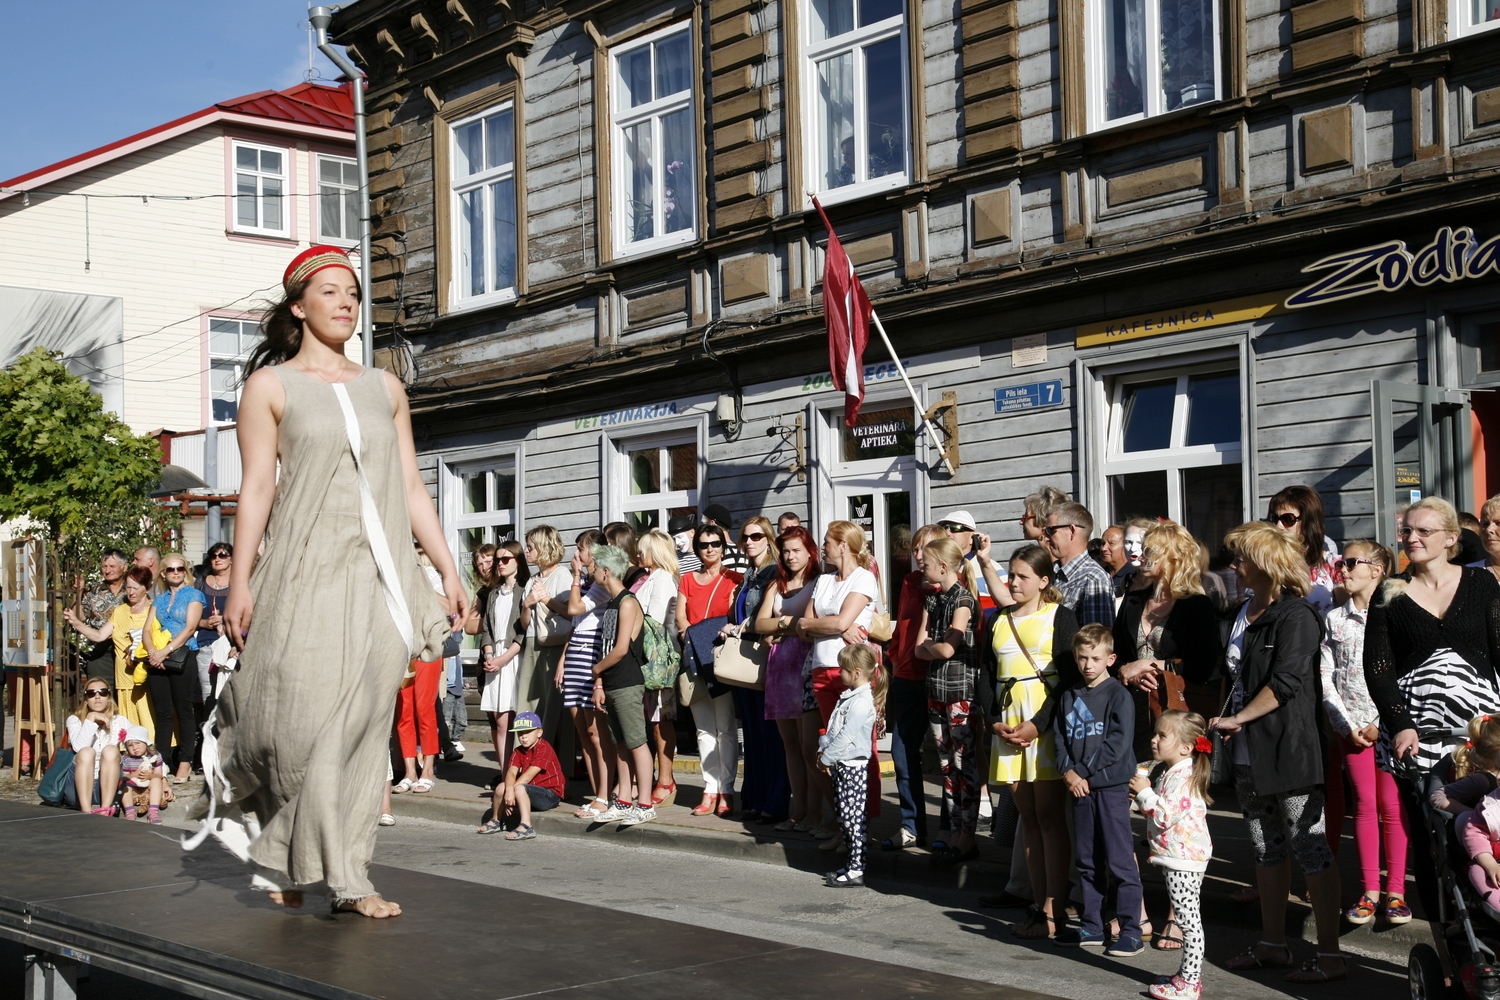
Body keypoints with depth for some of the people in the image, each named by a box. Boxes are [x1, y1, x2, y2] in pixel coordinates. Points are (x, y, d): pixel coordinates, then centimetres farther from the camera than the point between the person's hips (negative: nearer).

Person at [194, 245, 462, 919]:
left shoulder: (383, 387, 16)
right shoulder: (271, 385, 6)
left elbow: (412, 489, 15)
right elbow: (256, 488, 0)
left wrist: (449, 571, 9)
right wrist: (240, 580, -7)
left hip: (382, 575, 4)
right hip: (306, 572, -3)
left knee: (366, 725, 0)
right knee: (305, 718, -10)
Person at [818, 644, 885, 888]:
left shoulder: (862, 702, -18)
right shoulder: (849, 696, 14)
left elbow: (846, 736, -21)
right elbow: (833, 729, 17)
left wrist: (826, 758, -14)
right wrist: (823, 751, 4)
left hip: (853, 766, -10)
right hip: (841, 765, 10)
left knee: (853, 818, -8)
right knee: (844, 817, 15)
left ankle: (857, 871, -6)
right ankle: (852, 865, 23)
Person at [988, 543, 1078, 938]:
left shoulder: (1059, 617, -1)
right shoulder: (1000, 621, 14)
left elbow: (1069, 679, -8)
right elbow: (989, 678, 15)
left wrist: (1038, 726, -14)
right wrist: (996, 722, -1)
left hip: (1046, 726, -5)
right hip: (1008, 728, 6)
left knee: (1049, 816, -6)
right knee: (1028, 818, 8)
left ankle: (1054, 910, -5)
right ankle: (1039, 903, 13)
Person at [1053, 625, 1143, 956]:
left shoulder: (1118, 695, -6)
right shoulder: (1069, 697, 12)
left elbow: (1118, 743, -14)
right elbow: (1060, 738, 11)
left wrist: (1083, 772, -12)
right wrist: (1067, 771, -7)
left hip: (1111, 786, -6)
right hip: (1079, 789, 6)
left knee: (1120, 860, -5)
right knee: (1087, 862, 13)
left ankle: (1131, 931, -1)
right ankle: (1091, 927, 21)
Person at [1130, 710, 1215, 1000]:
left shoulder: (1185, 777, -18)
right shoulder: (1165, 772, 14)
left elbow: (1164, 816, -26)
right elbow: (1155, 812, 25)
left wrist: (1145, 792, -15)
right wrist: (1142, 796, 7)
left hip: (1184, 860, -11)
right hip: (1174, 857, 11)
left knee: (1188, 919, -6)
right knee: (1187, 919, 16)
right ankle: (1188, 974, 24)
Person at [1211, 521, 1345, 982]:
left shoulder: (1296, 615, -12)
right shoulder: (1244, 613, 15)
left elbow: (1285, 682, -20)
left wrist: (1236, 719, -14)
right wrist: (1229, 727, 12)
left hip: (1290, 750, -9)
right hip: (1250, 754, 9)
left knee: (1310, 848, -5)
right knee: (1266, 849, 14)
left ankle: (1330, 955, -1)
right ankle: (1272, 944, 24)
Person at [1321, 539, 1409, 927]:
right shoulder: (1335, 619, 8)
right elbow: (1325, 677, 6)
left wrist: (1383, 724, -11)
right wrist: (1348, 725, -4)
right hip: (1351, 724, 3)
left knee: (1392, 804, -1)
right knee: (1364, 803, 4)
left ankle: (1396, 891, 6)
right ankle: (1370, 891, 8)